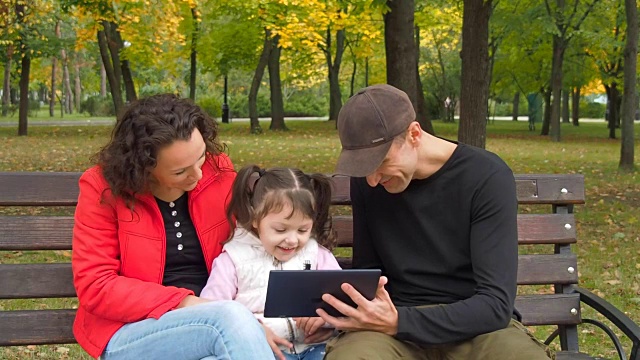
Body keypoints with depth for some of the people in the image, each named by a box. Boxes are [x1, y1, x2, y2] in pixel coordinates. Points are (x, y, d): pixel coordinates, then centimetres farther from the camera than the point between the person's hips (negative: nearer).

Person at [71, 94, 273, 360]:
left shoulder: (217, 169, -1)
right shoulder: (103, 187, -9)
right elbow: (95, 287, -11)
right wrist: (181, 303, -21)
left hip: (213, 316, 3)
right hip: (129, 332, -3)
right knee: (231, 319, -32)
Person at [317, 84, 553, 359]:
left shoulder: (487, 177, -13)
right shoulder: (366, 181, 0)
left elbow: (495, 303, -19)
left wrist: (398, 323, -30)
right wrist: (361, 310, -10)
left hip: (476, 323, -1)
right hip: (396, 318, 2)